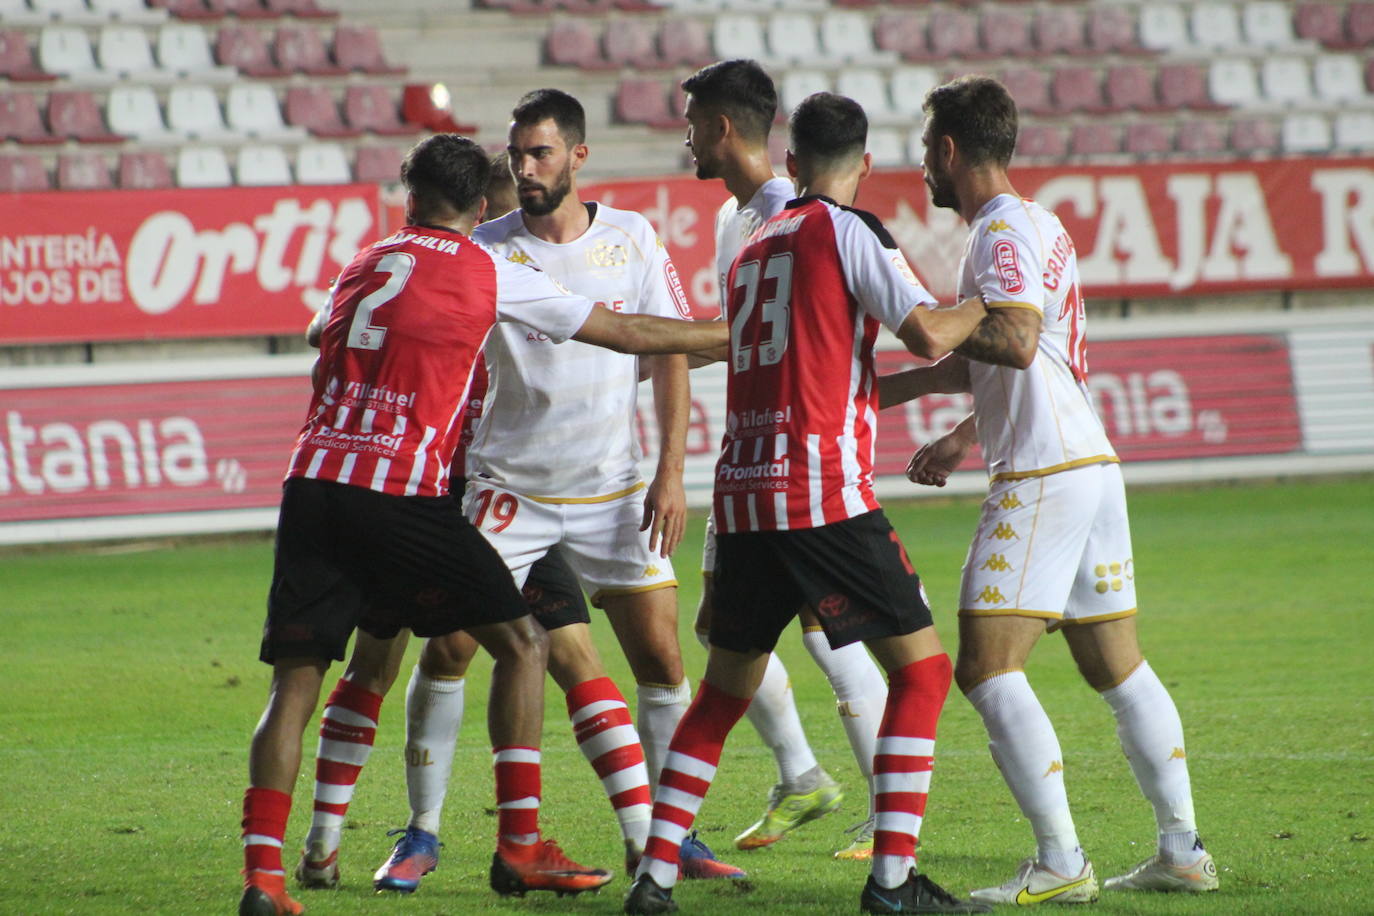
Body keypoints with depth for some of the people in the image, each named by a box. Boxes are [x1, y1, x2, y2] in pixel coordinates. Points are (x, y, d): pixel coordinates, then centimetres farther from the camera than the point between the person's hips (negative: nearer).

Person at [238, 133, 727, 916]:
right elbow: (630, 334, 11)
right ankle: (521, 848, 5)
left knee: (296, 679, 5)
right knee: (521, 642, 9)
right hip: (402, 492, -4)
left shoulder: (364, 266, 20)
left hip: (314, 483, 5)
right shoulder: (489, 276, 6)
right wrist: (734, 334, 24)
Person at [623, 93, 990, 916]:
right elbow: (928, 332, -11)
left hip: (743, 497, 7)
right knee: (921, 666, 1)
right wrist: (984, 306, 8)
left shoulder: (756, 247, 20)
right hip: (823, 491, -7)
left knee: (725, 688, 16)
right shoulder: (845, 229, -3)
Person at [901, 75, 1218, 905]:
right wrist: (964, 439, 32)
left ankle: (1061, 865, -15)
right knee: (1117, 665, 14)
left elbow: (1016, 342, -27)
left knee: (987, 669, -11)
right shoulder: (1040, 226, 19)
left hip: (1044, 480, -10)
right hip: (1092, 463, 10)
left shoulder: (1003, 231, -11)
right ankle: (1184, 851, 14)